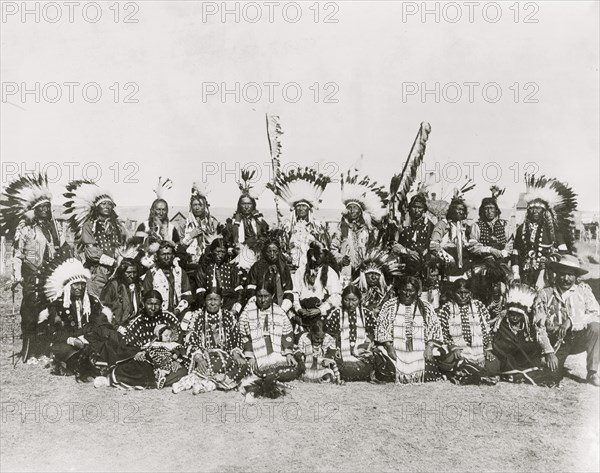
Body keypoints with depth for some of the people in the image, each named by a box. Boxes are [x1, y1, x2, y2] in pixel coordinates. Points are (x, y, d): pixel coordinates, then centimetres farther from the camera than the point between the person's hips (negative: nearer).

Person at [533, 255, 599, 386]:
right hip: (556, 343, -1)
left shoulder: (583, 290, 0)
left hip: (579, 339, 1)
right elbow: (539, 326, -8)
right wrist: (548, 352, -17)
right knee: (556, 377, -18)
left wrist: (571, 321, -26)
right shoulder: (544, 294, -4)